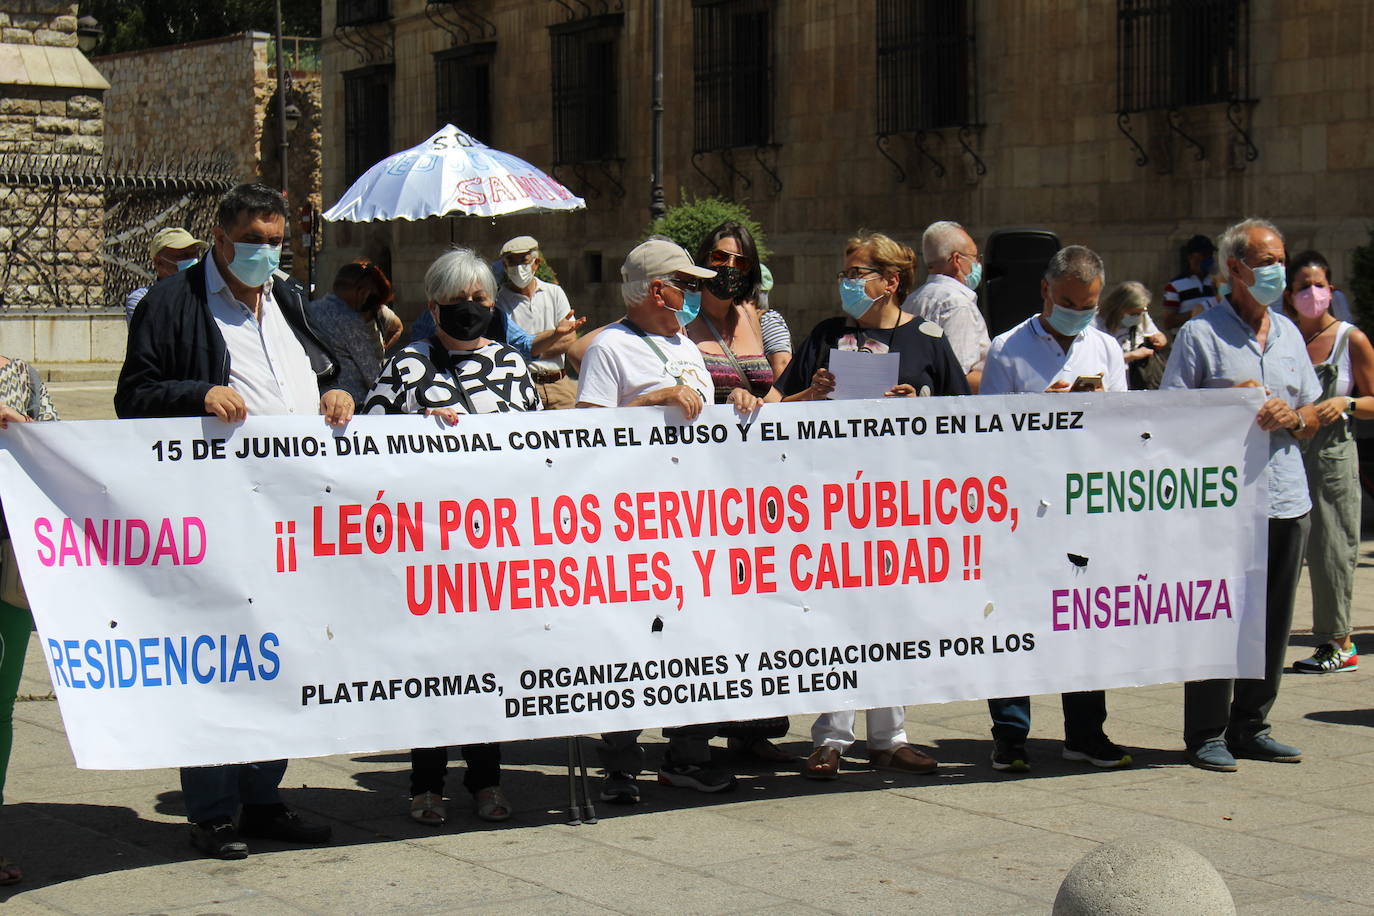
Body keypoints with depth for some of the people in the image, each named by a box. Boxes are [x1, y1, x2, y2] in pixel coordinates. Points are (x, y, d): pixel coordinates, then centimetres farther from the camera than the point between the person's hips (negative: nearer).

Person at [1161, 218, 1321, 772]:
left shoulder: (1289, 335, 16)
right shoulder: (1200, 335, -2)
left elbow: (1314, 416, 18)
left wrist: (1291, 417, -4)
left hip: (1286, 498, 6)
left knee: (1273, 621, 8)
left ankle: (1250, 727, 19)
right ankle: (1206, 736, 5)